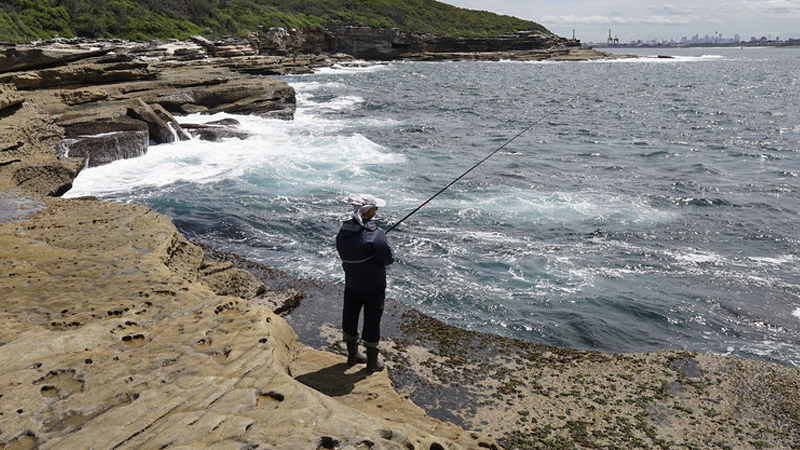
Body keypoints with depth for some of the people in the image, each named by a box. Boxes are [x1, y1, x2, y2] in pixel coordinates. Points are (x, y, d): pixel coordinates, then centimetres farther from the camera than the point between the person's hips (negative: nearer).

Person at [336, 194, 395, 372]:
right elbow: (389, 258, -17)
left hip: (351, 285, 6)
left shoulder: (343, 232, -3)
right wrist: (384, 244, 3)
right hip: (373, 287, -6)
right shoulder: (374, 234, -24)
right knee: (372, 322, 8)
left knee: (350, 318, 18)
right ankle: (372, 362, 22)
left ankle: (352, 355, 36)